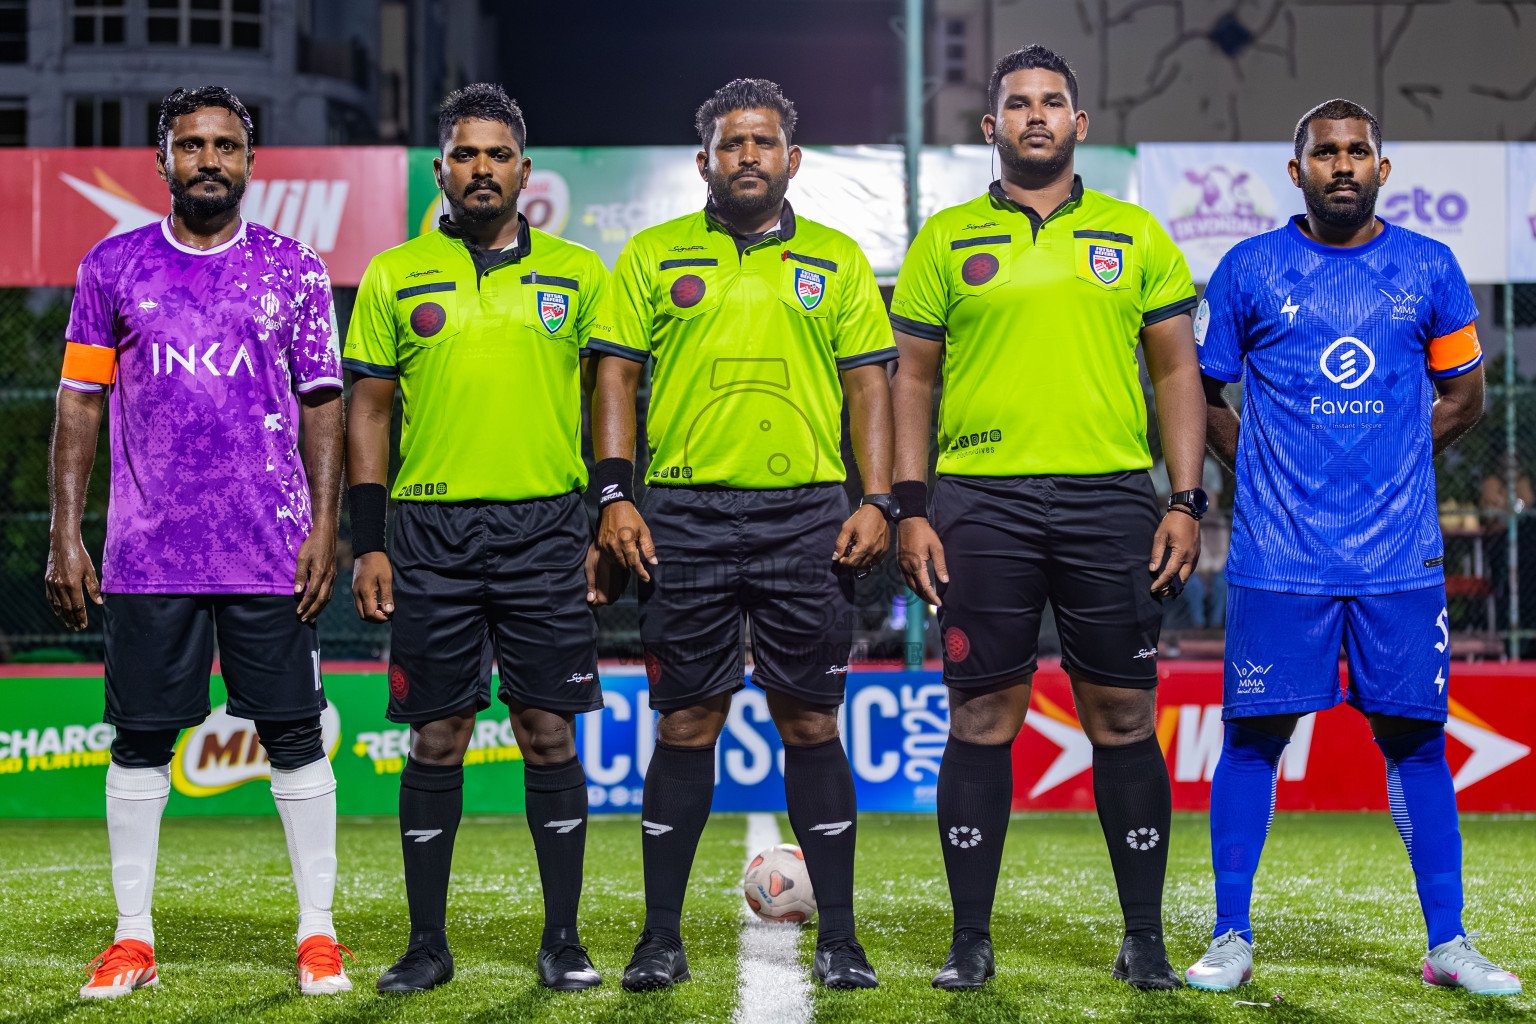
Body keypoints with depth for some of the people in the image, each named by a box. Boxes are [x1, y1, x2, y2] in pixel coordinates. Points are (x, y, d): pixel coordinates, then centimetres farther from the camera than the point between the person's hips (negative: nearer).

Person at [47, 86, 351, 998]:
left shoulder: (295, 271, 6)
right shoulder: (114, 267, 8)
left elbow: (321, 406, 7)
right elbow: (80, 404, 8)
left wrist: (325, 527, -2)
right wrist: (65, 534, 2)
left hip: (271, 551, -1)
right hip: (145, 551, 1)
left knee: (294, 734, 1)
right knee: (141, 737, 4)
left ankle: (317, 933, 10)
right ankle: (134, 939, 14)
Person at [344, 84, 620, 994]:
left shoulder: (579, 273, 8)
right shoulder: (394, 276, 7)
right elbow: (369, 411, 8)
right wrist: (368, 543, 1)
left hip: (547, 528, 0)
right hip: (432, 532, 0)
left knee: (550, 733, 1)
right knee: (436, 738, 3)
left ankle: (564, 939, 10)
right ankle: (428, 943, 12)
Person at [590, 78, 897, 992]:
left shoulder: (837, 261, 11)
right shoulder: (653, 257, 9)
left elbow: (869, 386, 8)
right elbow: (617, 376, 7)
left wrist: (877, 502, -3)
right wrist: (615, 495, -4)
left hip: (808, 516, 0)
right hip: (685, 515, 0)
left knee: (812, 723, 1)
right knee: (687, 724, 2)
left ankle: (839, 937, 8)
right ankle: (662, 937, 10)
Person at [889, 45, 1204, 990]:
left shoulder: (1135, 235, 10)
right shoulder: (947, 239, 10)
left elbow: (1176, 370, 10)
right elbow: (912, 378, 10)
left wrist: (1187, 502, 1)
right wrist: (910, 510, 1)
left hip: (1111, 501, 0)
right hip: (981, 502, 0)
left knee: (1123, 719, 2)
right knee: (983, 719, 2)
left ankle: (1145, 938, 12)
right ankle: (972, 941, 10)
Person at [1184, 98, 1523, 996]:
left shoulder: (1430, 270, 8)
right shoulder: (1249, 271, 4)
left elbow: (1464, 397, 17)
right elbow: (1202, 394, 11)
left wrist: (1390, 465, 8)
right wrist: (1271, 472, 3)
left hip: (1402, 557, 1)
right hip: (1278, 558, -1)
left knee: (1416, 739, 4)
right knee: (1253, 737, 1)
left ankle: (1449, 944, 12)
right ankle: (1231, 938, 11)